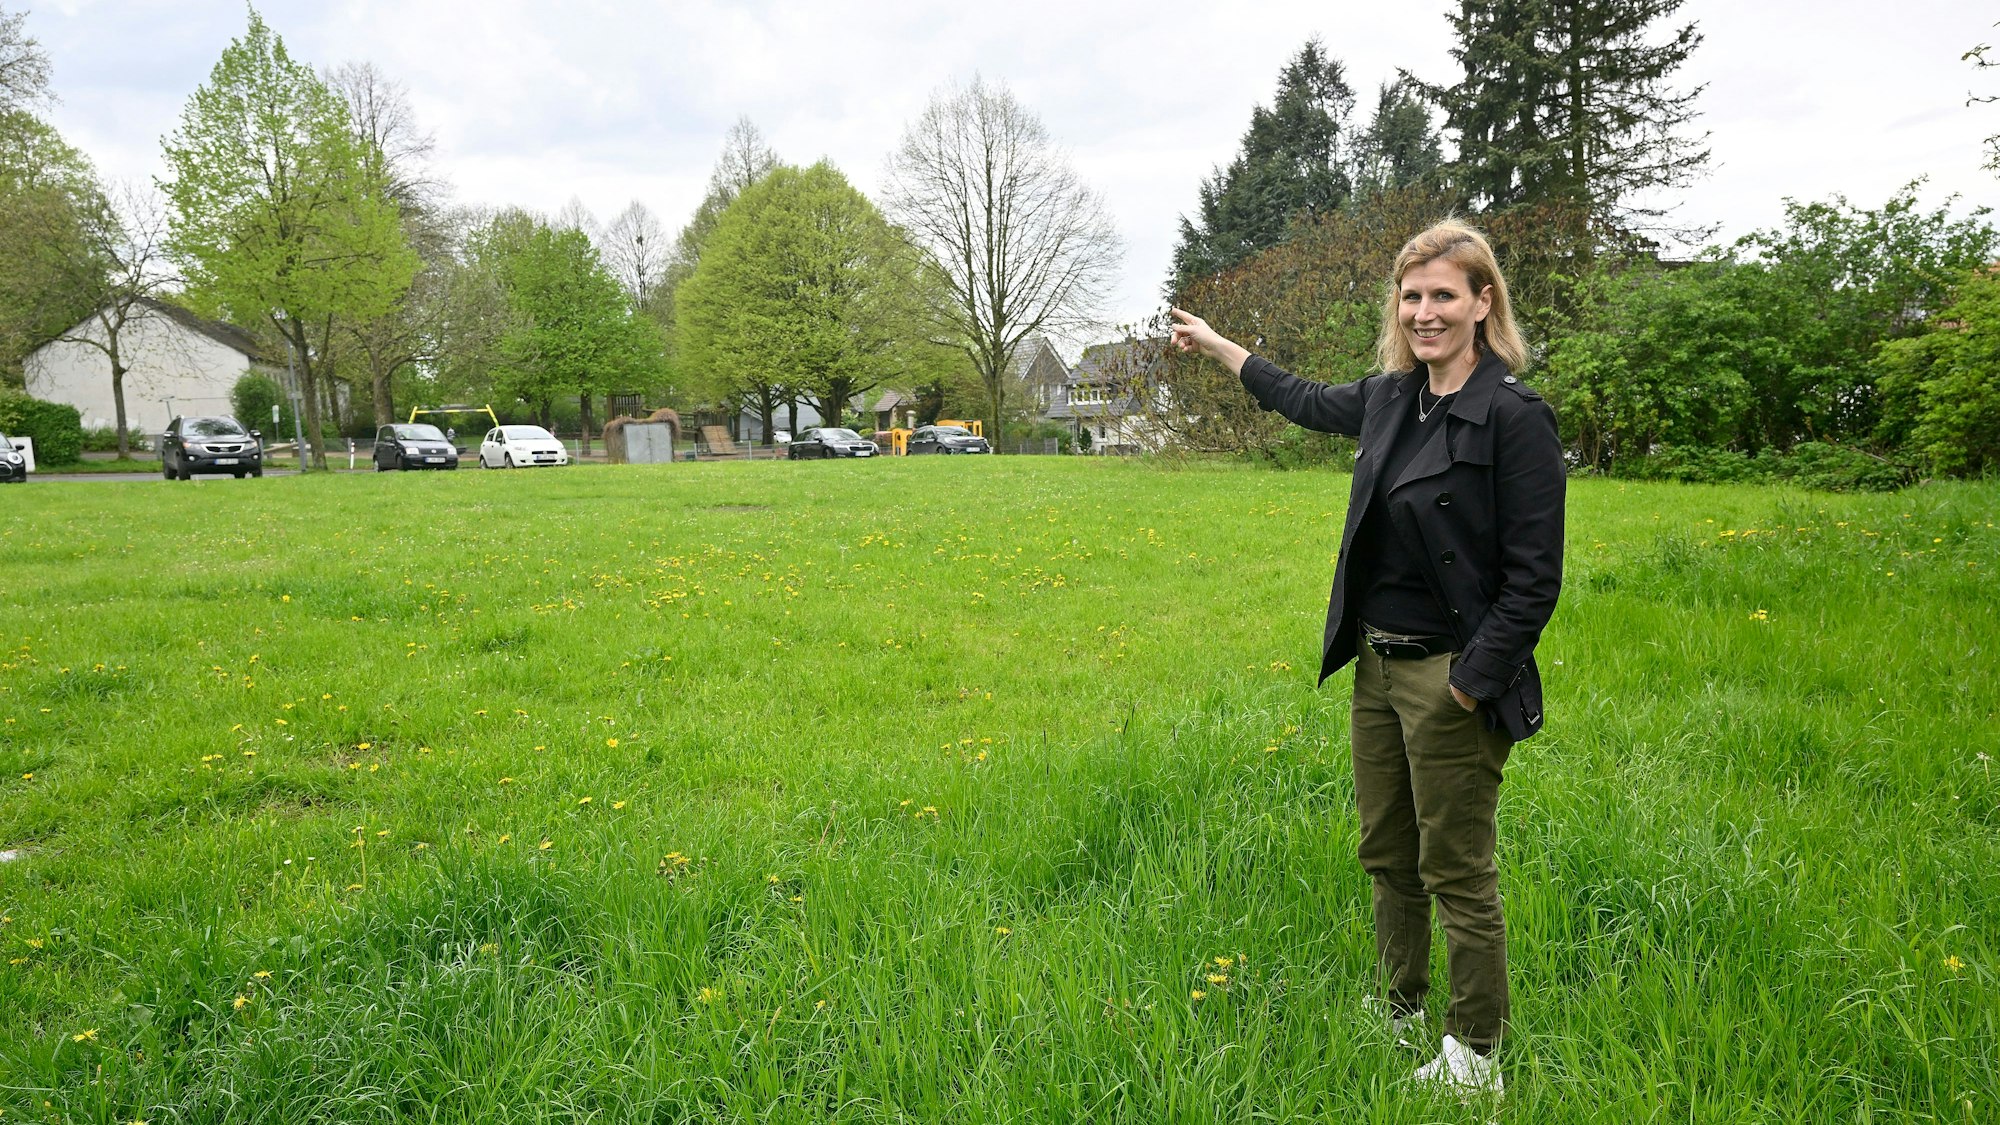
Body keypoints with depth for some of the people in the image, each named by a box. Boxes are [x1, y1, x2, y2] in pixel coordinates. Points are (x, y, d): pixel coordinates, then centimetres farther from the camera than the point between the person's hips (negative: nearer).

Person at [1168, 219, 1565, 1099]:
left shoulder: (1515, 418, -16)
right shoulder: (1392, 397, 6)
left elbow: (1534, 580, -16)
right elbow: (1312, 403, 28)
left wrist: (1469, 687, -18)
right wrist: (1216, 347, 36)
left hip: (1452, 678, -8)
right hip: (1377, 666, 8)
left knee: (1457, 873, 4)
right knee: (1387, 857, 19)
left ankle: (1475, 1061, 22)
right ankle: (1400, 1018, 38)